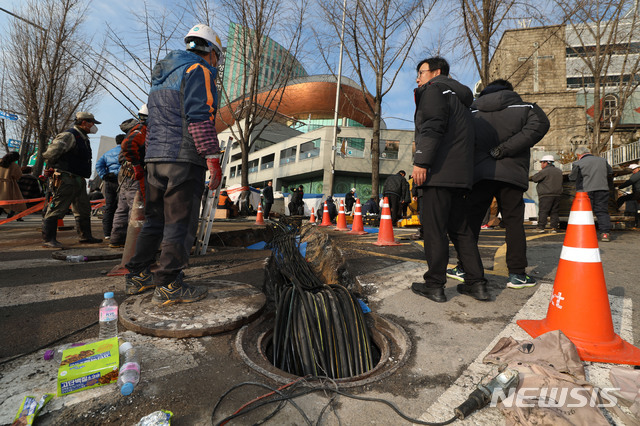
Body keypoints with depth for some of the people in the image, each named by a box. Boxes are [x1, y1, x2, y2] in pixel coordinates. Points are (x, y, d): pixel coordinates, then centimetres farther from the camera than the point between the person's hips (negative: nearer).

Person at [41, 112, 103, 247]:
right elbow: (51, 153, -18)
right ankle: (48, 239, -2)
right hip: (67, 180, -10)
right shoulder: (69, 136, -11)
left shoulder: (84, 138, 19)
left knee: (84, 210, 14)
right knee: (56, 209, -7)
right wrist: (53, 168, -6)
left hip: (79, 180, 10)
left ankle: (85, 236, 24)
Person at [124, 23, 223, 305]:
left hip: (154, 157, 9)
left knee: (155, 220, 15)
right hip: (184, 158, -9)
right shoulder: (198, 71, -2)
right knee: (180, 223, -5)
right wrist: (213, 158, -18)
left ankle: (137, 277, 22)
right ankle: (168, 286, 0)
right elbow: (200, 117, -16)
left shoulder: (162, 77, 27)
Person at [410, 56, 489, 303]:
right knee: (459, 228, 11)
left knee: (433, 228, -6)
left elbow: (433, 126, -15)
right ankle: (477, 283, 13)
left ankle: (435, 285, 0)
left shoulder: (435, 89, 3)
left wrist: (421, 161, -20)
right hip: (460, 175, 9)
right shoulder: (459, 97, 31)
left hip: (439, 172, -9)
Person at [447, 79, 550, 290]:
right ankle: (517, 273, 6)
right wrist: (504, 149, -13)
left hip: (479, 174, 1)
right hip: (511, 174, 0)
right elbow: (539, 124, -9)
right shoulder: (524, 107, 10)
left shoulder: (471, 112, 14)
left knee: (471, 221, 6)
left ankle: (464, 268, 10)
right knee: (514, 223, 6)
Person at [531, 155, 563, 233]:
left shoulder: (545, 171, -10)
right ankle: (554, 228, 5)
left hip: (546, 195, -7)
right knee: (555, 212, 8)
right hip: (557, 194, 7)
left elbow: (534, 178, -8)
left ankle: (541, 227, -6)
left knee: (543, 211, -3)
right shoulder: (559, 171, 15)